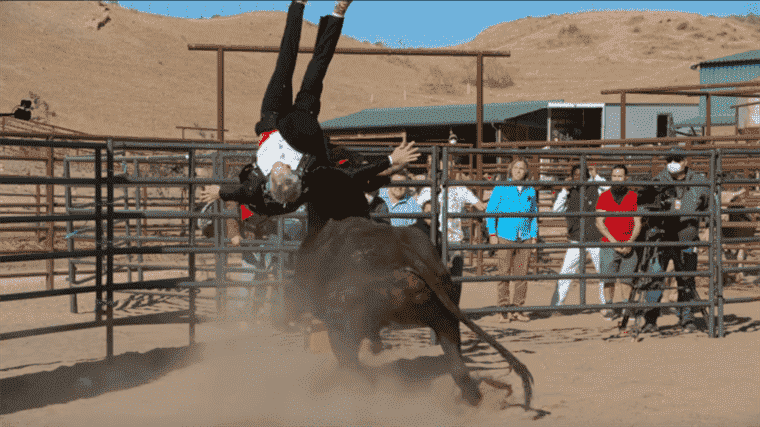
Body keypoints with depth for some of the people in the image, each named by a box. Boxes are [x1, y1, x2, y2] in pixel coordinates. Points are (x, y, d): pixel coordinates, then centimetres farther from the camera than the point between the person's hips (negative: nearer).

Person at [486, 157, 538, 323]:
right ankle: (504, 311, 0)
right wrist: (492, 234, -3)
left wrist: (534, 236, 12)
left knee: (522, 273, 2)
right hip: (505, 236, -3)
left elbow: (534, 214, 18)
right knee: (504, 273, -4)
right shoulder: (501, 188, 1)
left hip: (525, 238, 3)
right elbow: (490, 210, 3)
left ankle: (518, 309, 9)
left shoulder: (530, 191, 10)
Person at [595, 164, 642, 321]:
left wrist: (630, 242, -12)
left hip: (629, 246, 0)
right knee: (608, 279, -3)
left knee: (627, 278, 1)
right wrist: (613, 241, -12)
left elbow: (638, 223, 3)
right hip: (609, 244, 0)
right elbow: (599, 222, 0)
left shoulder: (633, 197, 5)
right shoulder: (604, 197, 5)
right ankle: (608, 308, 7)